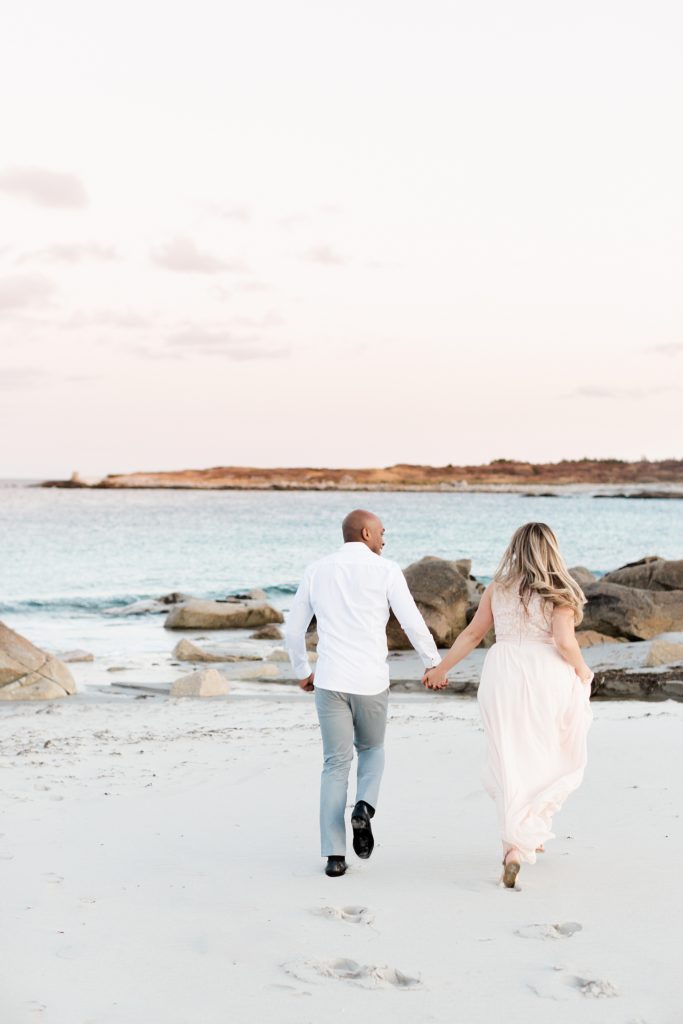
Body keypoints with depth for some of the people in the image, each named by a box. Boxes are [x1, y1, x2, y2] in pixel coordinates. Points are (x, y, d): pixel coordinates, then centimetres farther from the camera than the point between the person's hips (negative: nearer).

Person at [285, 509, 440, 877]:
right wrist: (435, 664, 9)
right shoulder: (386, 571, -2)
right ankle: (364, 809, -4)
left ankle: (334, 856, 1)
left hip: (330, 681, 2)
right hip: (371, 681, -2)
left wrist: (302, 671, 27)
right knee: (371, 749, 24)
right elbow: (413, 624, -5)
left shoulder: (316, 571, 8)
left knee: (336, 764, 8)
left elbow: (293, 630, 12)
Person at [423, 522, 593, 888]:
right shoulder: (559, 593, -4)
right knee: (556, 761, 12)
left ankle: (516, 842, 7)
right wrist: (582, 672, 4)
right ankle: (525, 838, 4)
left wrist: (441, 669, 19)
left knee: (510, 762, 10)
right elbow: (565, 642, -14)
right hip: (546, 679, -2)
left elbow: (473, 633, 9)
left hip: (502, 676, 3)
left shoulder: (498, 587, 6)